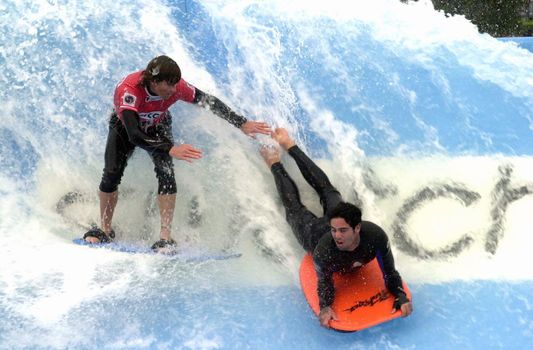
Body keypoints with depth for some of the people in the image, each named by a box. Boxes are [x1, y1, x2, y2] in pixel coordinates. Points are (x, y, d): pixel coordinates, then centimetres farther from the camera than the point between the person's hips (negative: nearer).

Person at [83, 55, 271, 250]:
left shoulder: (176, 86, -32)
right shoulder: (129, 90, -43)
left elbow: (209, 102, -18)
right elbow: (133, 134, -52)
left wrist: (242, 124, -17)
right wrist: (170, 149, -61)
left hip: (158, 127, 2)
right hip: (124, 126, -2)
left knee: (166, 173, -20)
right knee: (111, 174, -15)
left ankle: (166, 236, -19)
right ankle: (105, 230, 6)